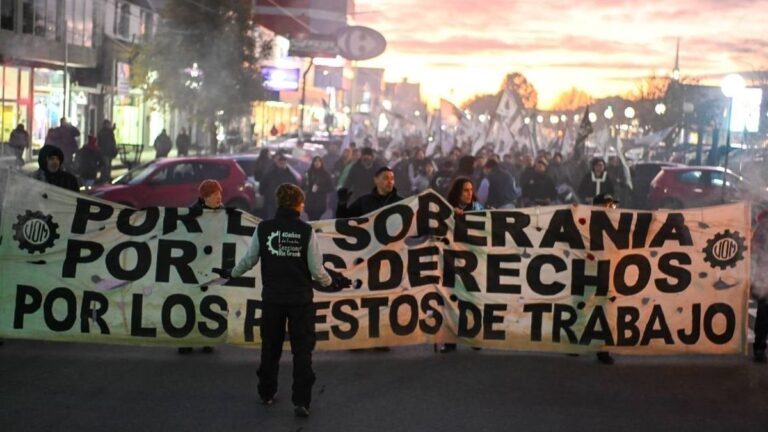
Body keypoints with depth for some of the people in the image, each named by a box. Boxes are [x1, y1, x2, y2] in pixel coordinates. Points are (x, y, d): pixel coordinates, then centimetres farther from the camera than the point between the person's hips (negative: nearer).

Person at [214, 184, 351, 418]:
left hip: (272, 298, 2)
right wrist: (332, 282, 12)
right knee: (302, 350, 4)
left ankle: (266, 393, 29)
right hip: (300, 299, -2)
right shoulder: (306, 231, -9)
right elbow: (316, 269, -8)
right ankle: (301, 401, 2)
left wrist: (231, 273, 21)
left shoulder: (263, 228, -5)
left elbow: (249, 260, 1)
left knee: (270, 347, 17)